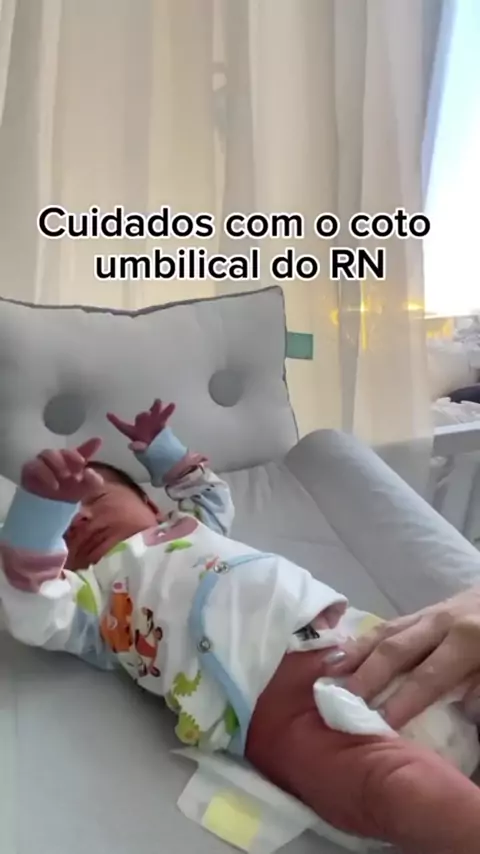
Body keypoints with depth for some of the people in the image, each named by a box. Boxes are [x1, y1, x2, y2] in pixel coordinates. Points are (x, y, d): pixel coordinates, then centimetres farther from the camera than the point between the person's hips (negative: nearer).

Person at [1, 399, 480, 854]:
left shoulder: (189, 527, 33)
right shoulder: (90, 590, 16)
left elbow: (212, 494, 54)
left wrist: (160, 449, 48)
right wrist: (41, 504, -17)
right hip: (268, 694, -6)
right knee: (382, 781, -32)